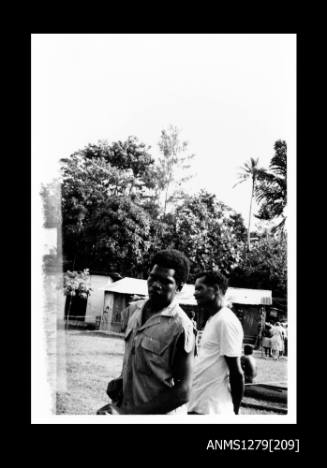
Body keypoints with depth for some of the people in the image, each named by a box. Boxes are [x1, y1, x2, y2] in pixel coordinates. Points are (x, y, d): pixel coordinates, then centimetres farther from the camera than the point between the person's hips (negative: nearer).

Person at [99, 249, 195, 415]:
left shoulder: (180, 327, -21)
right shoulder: (135, 309, 0)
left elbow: (183, 390, -19)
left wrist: (130, 413, -20)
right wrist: (121, 381, -3)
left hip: (159, 413, -5)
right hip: (124, 405, 6)